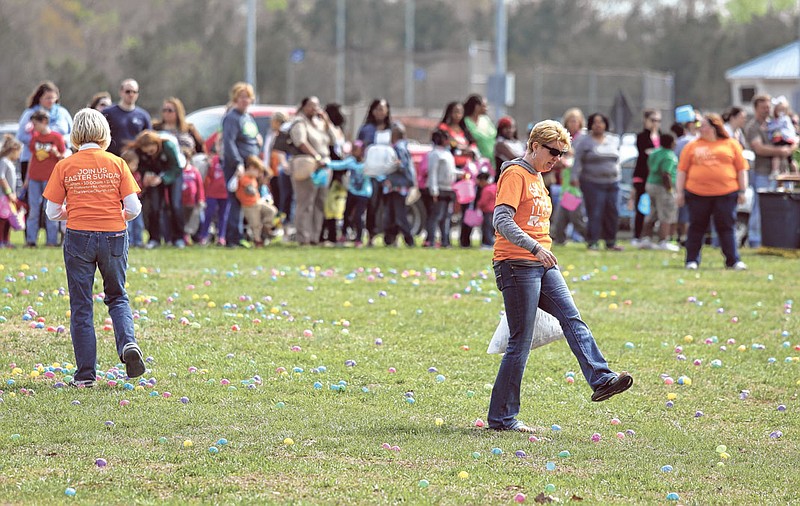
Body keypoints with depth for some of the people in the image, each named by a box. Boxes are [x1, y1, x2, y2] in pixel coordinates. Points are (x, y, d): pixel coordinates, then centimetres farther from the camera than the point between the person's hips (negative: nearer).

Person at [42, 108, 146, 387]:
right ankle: (128, 342, -9)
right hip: (114, 238, 1)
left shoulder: (64, 167, -3)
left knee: (81, 306, 6)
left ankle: (85, 374, 6)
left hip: (78, 238, -1)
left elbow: (53, 212, -1)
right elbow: (133, 208, -4)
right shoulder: (117, 164, -1)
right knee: (117, 297, 19)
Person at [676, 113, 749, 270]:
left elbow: (741, 169, 8)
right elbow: (682, 170, 7)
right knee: (696, 228, 5)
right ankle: (692, 261, 12)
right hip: (697, 193, 1)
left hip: (726, 194, -1)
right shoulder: (692, 146, 8)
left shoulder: (731, 145, 7)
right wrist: (680, 192, 1)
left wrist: (742, 191, 2)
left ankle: (733, 261, 2)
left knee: (726, 227, 0)